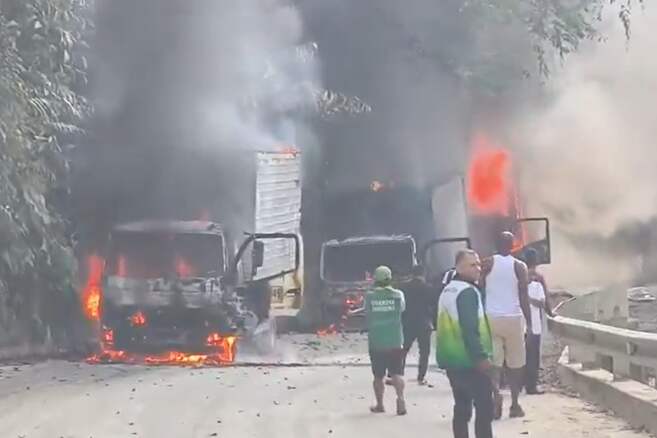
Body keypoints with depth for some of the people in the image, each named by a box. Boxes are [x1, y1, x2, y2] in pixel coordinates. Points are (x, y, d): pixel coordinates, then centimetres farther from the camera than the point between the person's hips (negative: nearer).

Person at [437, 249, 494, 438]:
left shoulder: (448, 290, 16)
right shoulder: (468, 291, -15)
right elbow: (470, 329, -23)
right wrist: (481, 356, -22)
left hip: (451, 359, 9)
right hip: (470, 360, -9)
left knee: (462, 407, 13)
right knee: (484, 408, -5)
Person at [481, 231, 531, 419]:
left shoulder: (487, 264, 2)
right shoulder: (519, 266, 0)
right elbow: (524, 298, -3)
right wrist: (529, 323, 3)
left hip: (491, 318, 1)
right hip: (513, 318, 0)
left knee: (494, 361, 2)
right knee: (515, 363, 11)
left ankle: (496, 393, -25)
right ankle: (515, 405, 14)